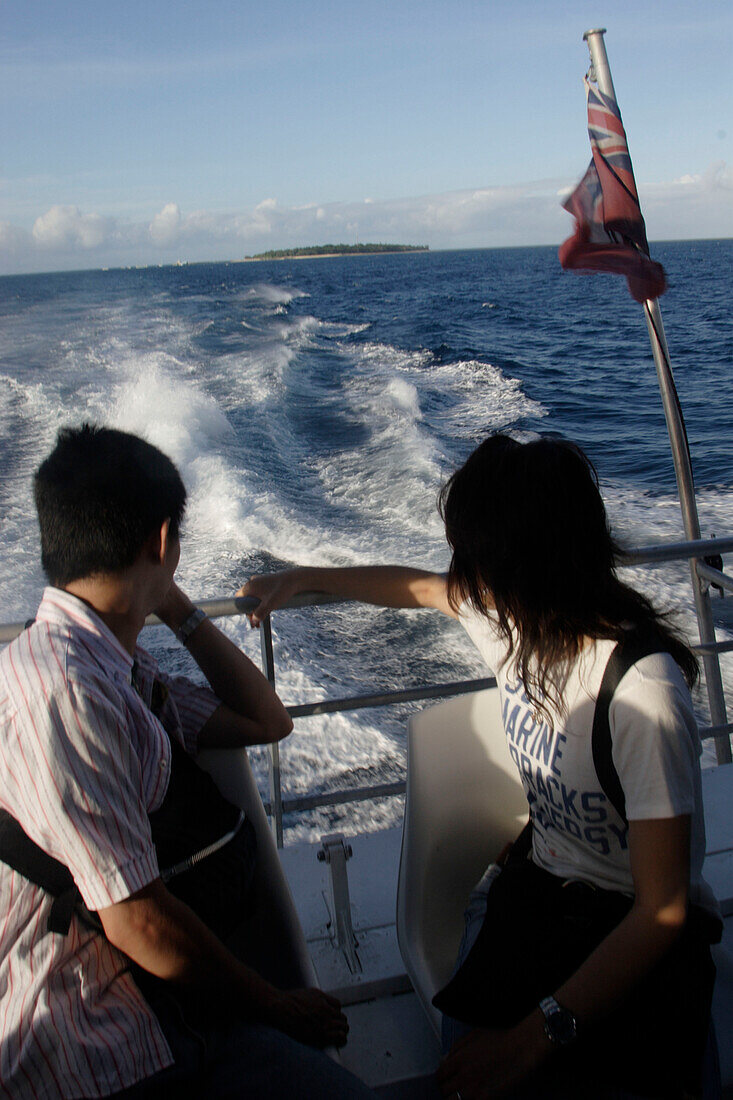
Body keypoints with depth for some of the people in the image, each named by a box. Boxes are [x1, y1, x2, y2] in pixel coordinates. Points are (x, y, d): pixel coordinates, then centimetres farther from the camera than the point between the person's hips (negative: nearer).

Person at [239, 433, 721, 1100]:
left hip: (634, 937, -5)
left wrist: (533, 1037, -29)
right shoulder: (516, 618, -6)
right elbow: (420, 587, 16)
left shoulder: (643, 693, -27)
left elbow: (663, 912, -24)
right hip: (537, 883, 5)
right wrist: (300, 580, 26)